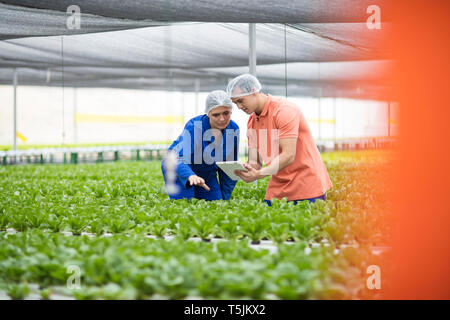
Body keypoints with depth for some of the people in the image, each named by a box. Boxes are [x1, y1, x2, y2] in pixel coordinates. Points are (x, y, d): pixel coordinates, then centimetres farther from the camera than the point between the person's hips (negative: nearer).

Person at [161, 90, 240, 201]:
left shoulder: (233, 129, -13)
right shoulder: (193, 126, -29)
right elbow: (180, 159, -40)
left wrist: (225, 198, 0)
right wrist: (191, 176, -62)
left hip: (207, 174, 5)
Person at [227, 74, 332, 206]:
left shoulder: (284, 110, -15)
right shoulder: (252, 121, 9)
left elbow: (288, 156, -23)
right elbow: (254, 160, 5)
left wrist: (260, 173, -34)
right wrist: (245, 169, -19)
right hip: (277, 189, 7)